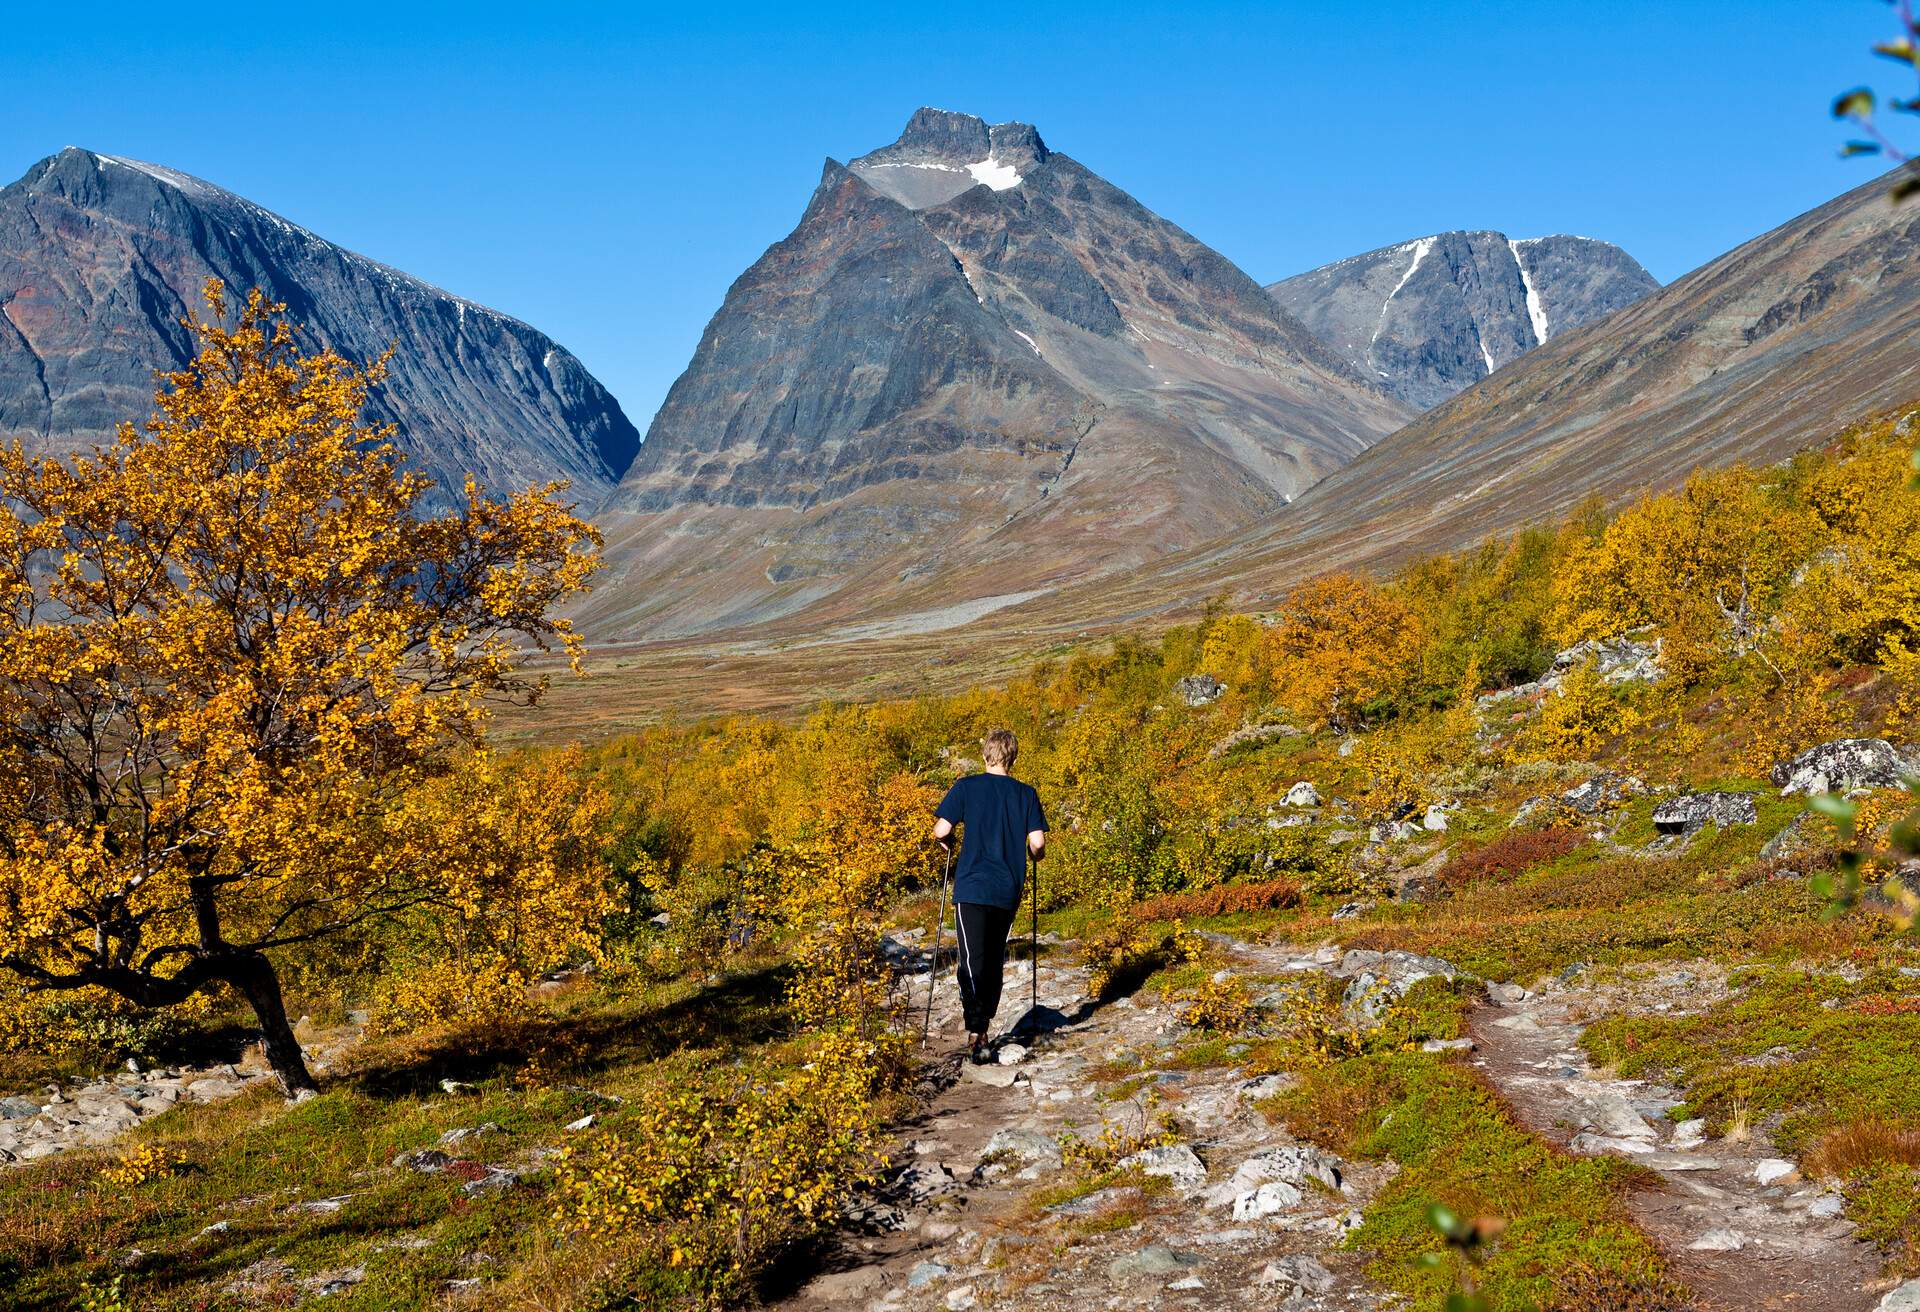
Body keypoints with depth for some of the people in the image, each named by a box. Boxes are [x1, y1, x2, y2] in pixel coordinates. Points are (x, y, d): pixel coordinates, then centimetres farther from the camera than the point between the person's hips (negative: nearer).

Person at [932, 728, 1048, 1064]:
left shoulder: (967, 787, -1)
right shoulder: (1027, 793, 4)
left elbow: (941, 831, -7)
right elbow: (1037, 844, -2)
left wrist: (949, 843, 15)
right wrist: (1037, 855, 21)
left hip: (972, 888, -3)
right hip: (1008, 891, 3)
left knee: (973, 961, -7)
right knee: (995, 961, 17)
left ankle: (976, 1033, -24)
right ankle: (984, 1028, 25)